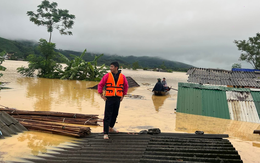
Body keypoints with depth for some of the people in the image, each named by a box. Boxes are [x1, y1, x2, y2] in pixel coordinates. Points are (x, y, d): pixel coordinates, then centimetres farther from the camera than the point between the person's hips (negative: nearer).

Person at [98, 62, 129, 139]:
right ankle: (106, 133, -2)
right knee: (107, 116, -5)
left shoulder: (122, 76, 1)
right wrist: (102, 95, -1)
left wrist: (123, 95, 12)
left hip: (117, 98, 3)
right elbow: (100, 85, 2)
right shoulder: (107, 75, -5)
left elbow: (126, 86, 16)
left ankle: (111, 128, 37)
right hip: (109, 98, -3)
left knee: (115, 114, 15)